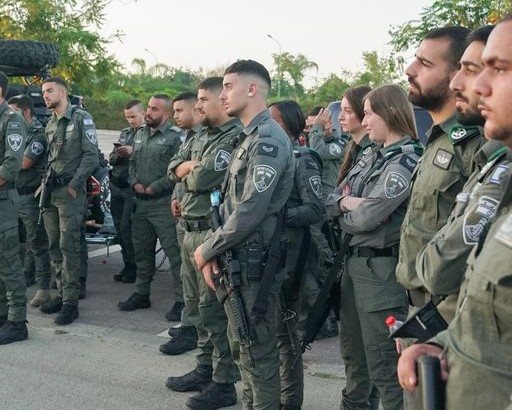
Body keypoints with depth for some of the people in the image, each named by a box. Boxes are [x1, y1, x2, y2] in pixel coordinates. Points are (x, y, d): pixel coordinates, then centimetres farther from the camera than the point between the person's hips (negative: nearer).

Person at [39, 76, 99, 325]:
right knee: (55, 246, 9)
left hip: (70, 192, -7)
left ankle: (71, 302, -4)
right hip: (51, 192, 7)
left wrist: (74, 184, -13)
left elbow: (91, 156, -11)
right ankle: (63, 293, 19)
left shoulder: (81, 118, -6)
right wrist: (46, 183, 8)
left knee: (68, 246, -8)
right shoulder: (50, 124, 17)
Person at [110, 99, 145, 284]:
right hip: (116, 186, 7)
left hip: (133, 188, -7)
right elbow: (111, 160, 17)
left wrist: (133, 151, -24)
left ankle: (134, 267, 5)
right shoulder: (125, 132, 18)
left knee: (127, 229, -8)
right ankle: (127, 265, 20)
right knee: (119, 228, 10)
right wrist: (116, 154, -4)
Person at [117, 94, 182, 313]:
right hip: (140, 202, 8)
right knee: (142, 251, 17)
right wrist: (134, 182, 2)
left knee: (174, 252, -5)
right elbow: (132, 162, 19)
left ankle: (182, 298, 1)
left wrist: (154, 187, -14)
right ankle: (141, 294, 29)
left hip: (163, 203, -8)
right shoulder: (140, 134, 15)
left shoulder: (173, 137, -9)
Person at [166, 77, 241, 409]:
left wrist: (189, 171, -2)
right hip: (191, 230, 10)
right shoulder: (201, 136, 16)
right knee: (195, 304, 17)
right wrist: (193, 167, -8)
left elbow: (203, 179, -23)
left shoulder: (235, 137, -15)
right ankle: (205, 369, 30)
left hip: (213, 233, -10)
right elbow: (174, 168, 12)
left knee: (214, 309, -3)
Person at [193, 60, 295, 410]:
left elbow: (250, 211, -23)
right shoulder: (249, 137, 15)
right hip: (236, 259, 10)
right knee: (242, 345, 19)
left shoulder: (268, 139, -16)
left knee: (258, 351, 0)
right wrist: (214, 252, 4)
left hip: (252, 262, -10)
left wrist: (208, 249, -12)